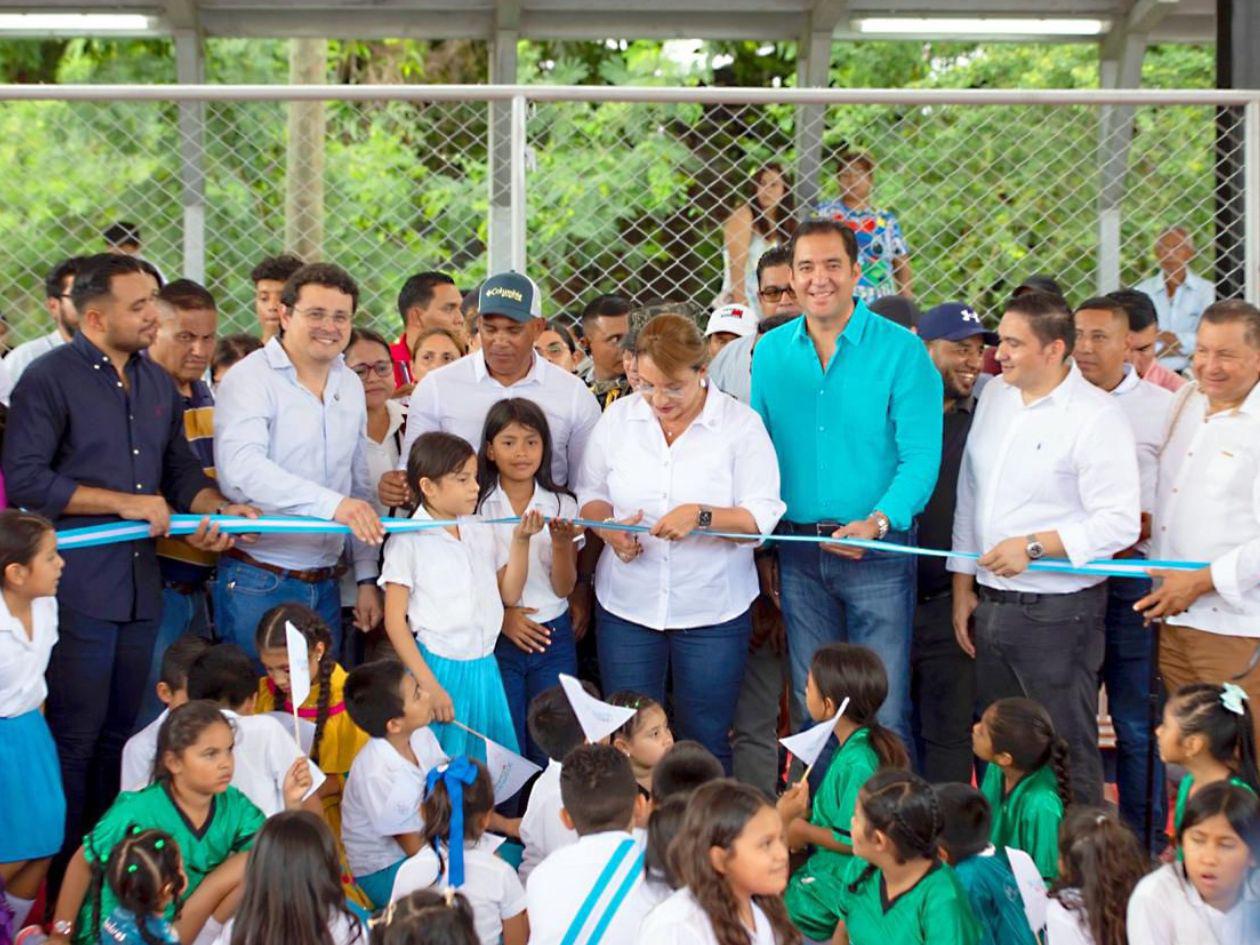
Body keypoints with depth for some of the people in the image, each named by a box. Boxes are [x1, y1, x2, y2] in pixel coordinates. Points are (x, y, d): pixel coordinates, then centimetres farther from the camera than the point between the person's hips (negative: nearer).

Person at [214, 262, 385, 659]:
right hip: (258, 585, -6)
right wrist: (333, 504, -35)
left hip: (324, 587, 7)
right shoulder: (250, 378, -9)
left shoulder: (350, 386, 14)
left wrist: (367, 579, 15)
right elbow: (241, 469, -26)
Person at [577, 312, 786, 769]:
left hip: (712, 611, -2)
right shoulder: (618, 417, 4)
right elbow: (589, 494, 11)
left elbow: (763, 514, -9)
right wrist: (608, 528, -10)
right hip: (627, 606, 2)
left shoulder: (740, 423, -5)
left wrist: (702, 516, -25)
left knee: (707, 740, 6)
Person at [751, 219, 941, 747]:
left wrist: (877, 523, -26)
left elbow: (920, 458, -11)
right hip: (799, 553, 4)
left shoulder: (900, 351, -6)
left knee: (884, 709, -4)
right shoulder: (771, 352, 7)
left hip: (879, 551, -4)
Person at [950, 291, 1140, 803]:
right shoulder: (995, 395, 10)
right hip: (991, 604, 7)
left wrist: (1033, 546, -20)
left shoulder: (1096, 418, -12)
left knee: (1068, 759, -1)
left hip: (1058, 613, -7)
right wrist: (963, 587, 13)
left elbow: (1119, 523, -17)